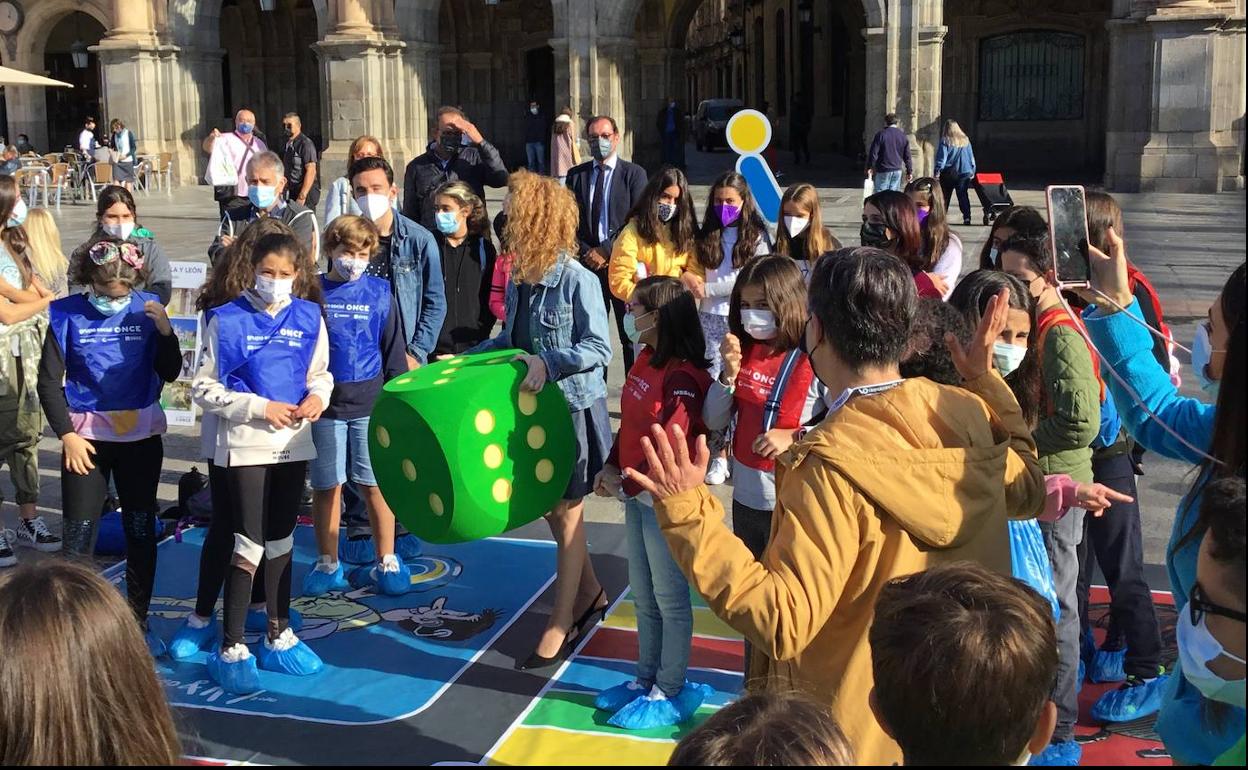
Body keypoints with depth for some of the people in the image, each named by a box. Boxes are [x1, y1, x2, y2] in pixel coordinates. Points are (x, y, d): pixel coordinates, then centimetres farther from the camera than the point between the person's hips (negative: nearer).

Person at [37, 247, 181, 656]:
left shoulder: (147, 309, -3)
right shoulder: (67, 315, -7)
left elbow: (170, 373, -3)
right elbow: (49, 381, -2)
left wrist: (165, 331, -18)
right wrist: (67, 433, -8)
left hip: (141, 434, 2)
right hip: (86, 435, -2)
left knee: (141, 531, 10)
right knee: (78, 534, 1)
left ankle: (139, 622, 23)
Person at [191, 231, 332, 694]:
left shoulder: (309, 317, 2)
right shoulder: (228, 320, -8)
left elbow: (321, 374, 12)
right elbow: (202, 387, -7)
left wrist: (317, 397, -10)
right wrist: (259, 408, -16)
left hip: (293, 443, 4)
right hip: (245, 445, -4)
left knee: (281, 541, 15)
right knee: (250, 545, -6)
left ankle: (278, 638, 28)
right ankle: (231, 649, 7)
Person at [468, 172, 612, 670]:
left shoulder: (577, 280, -19)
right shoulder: (518, 278, 3)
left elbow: (599, 348, -19)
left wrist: (548, 363, -31)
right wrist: (467, 359, 7)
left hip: (571, 409, -7)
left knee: (567, 515, 5)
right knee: (548, 509, 17)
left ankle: (561, 625, 17)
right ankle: (590, 594, 38)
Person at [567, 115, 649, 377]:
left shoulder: (634, 173, 1)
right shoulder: (576, 175, 11)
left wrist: (606, 251, -12)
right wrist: (585, 253, -6)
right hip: (588, 265, 3)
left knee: (631, 335, 0)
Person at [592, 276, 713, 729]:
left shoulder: (682, 376, -22)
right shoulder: (646, 359, 6)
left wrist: (627, 486, -16)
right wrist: (611, 467, 4)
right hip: (637, 495, 9)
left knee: (670, 598, 5)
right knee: (644, 596, 20)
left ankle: (670, 693, 19)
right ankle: (646, 679, 34)